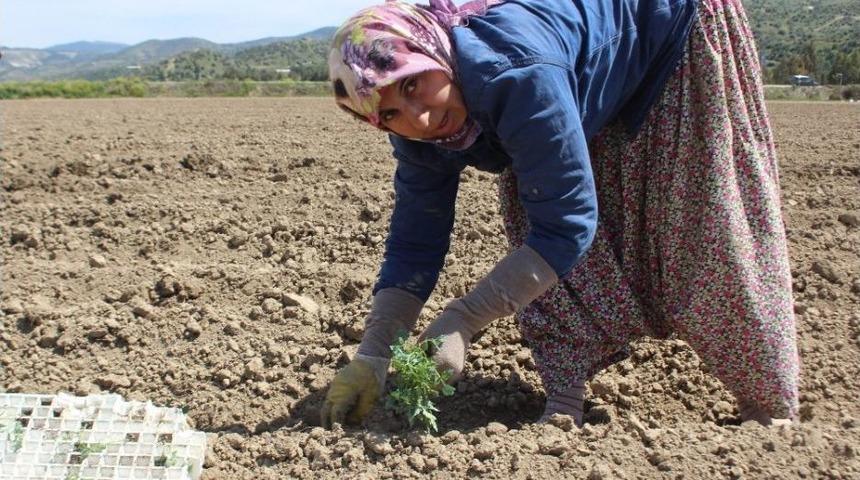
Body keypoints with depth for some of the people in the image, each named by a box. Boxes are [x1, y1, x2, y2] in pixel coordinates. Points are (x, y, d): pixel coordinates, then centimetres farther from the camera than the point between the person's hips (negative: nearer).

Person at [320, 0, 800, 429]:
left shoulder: (516, 74, -43)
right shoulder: (423, 137, -19)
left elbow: (567, 225, -40)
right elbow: (414, 247, -14)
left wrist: (458, 323, -40)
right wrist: (372, 357, -22)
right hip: (601, 94, 6)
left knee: (707, 231, -6)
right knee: (533, 218, -7)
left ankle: (771, 403, 12)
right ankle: (566, 402, 2)